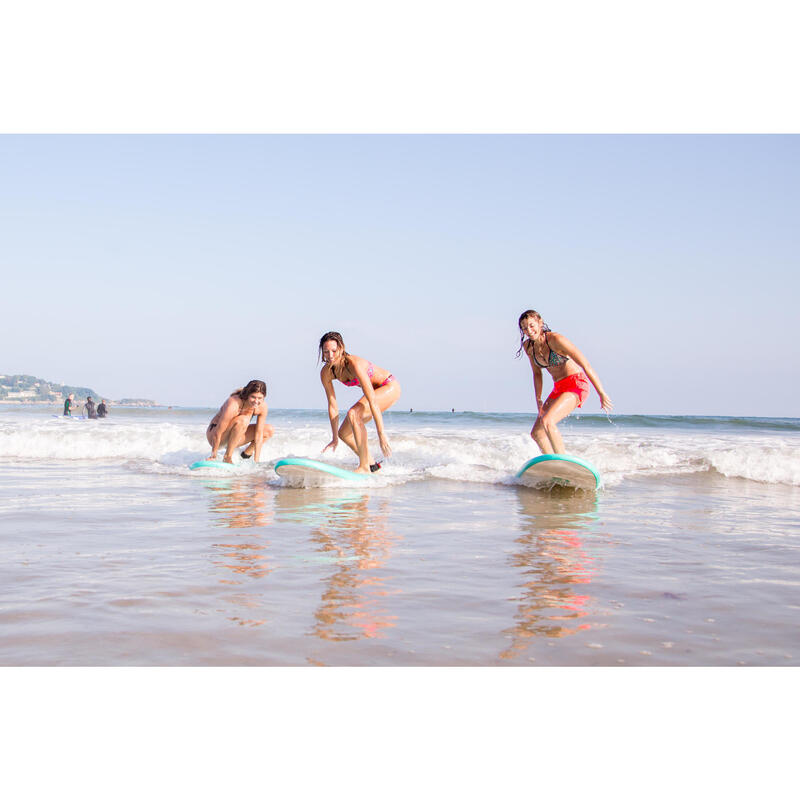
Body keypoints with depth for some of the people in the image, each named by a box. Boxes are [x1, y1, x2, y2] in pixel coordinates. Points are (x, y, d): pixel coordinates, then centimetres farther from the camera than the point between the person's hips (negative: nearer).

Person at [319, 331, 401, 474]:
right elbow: (332, 406, -6)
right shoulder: (326, 373, -14)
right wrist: (335, 438, -6)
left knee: (353, 413, -30)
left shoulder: (354, 364, -34)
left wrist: (381, 434, -38)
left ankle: (364, 467, -25)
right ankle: (372, 466, 21)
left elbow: (372, 401, -37)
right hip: (376, 390, 8)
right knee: (344, 433, 3)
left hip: (390, 387, -8)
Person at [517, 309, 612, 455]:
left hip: (576, 384, -8)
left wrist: (602, 394, -15)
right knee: (536, 433, 3)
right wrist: (538, 400, 8)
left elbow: (586, 365, -17)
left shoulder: (556, 340, -20)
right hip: (558, 388, 8)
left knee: (547, 421, -28)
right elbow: (537, 373, 17)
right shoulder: (528, 346, 1)